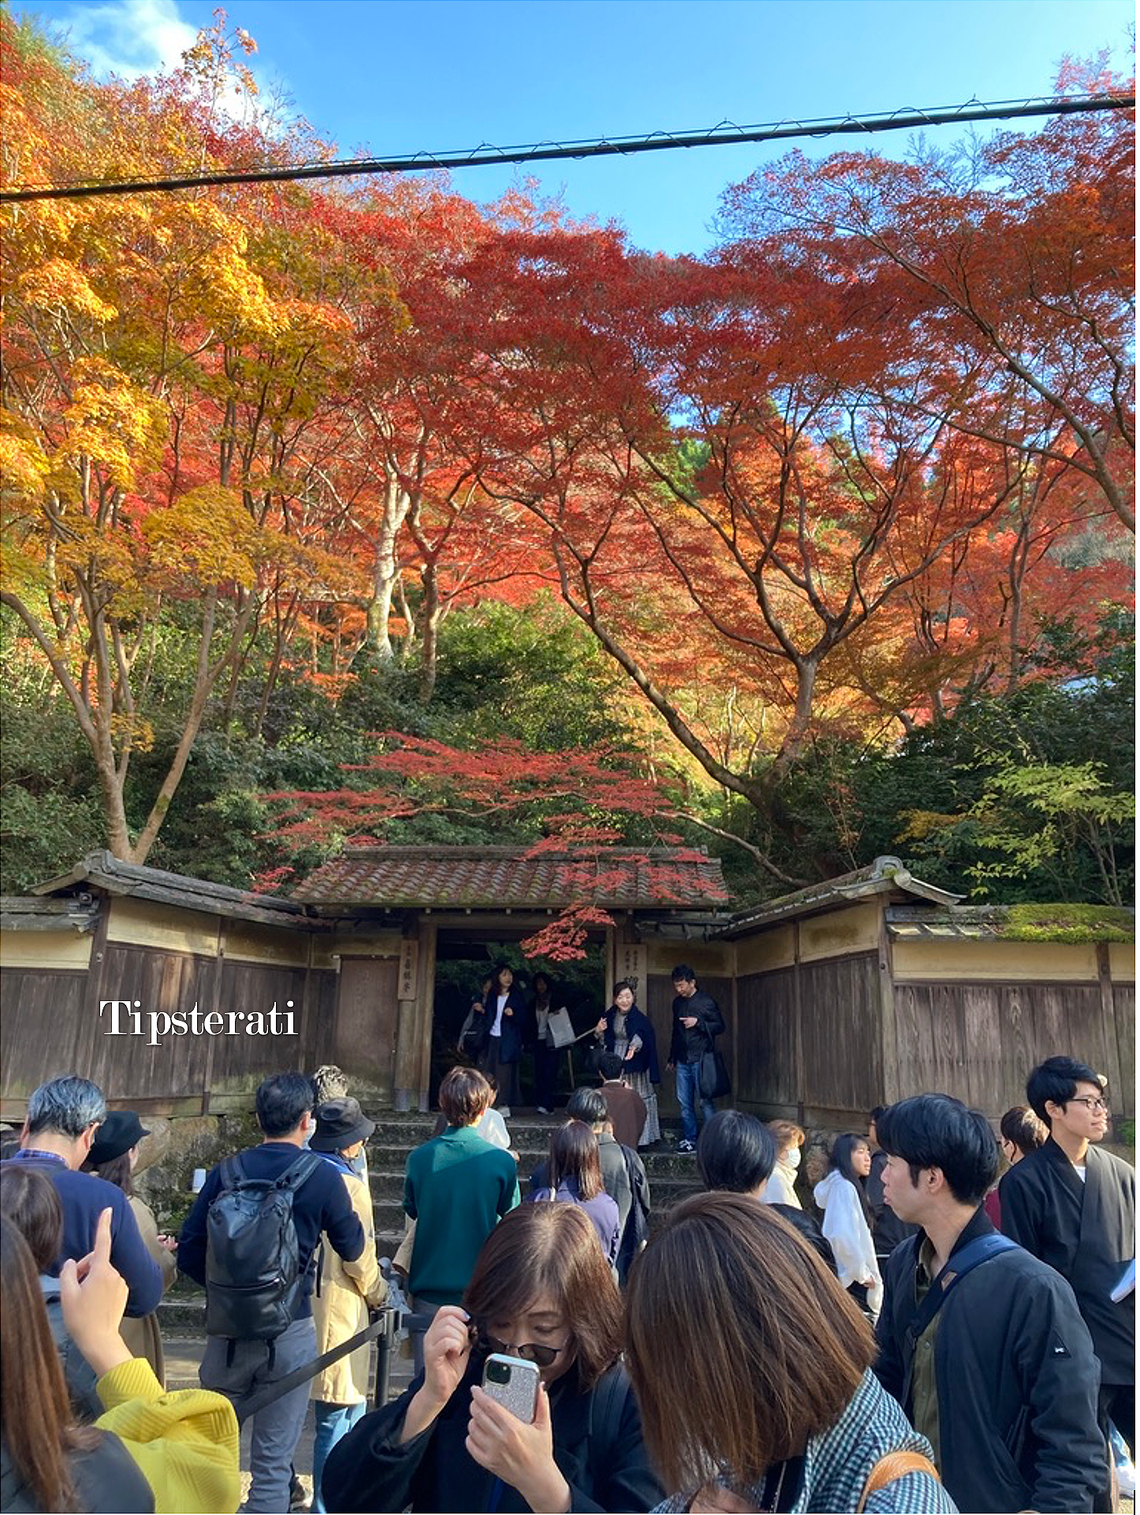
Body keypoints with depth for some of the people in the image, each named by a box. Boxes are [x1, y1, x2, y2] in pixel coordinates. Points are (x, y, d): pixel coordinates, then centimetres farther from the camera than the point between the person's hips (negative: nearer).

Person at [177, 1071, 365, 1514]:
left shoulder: (225, 1173, -4)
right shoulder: (321, 1176, -10)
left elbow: (189, 1253, -1)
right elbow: (352, 1248, 2)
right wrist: (350, 1212, 19)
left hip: (226, 1332, 3)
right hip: (289, 1333, -2)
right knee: (273, 1458, 10)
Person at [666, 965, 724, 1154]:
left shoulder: (706, 1001, -5)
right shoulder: (677, 1003, 13)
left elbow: (720, 1026, -4)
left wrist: (698, 1023, -16)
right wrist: (672, 1057, 23)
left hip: (701, 1059, -6)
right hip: (683, 1060, 6)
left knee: (705, 1101, -7)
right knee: (684, 1102, 6)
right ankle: (689, 1140, 13)